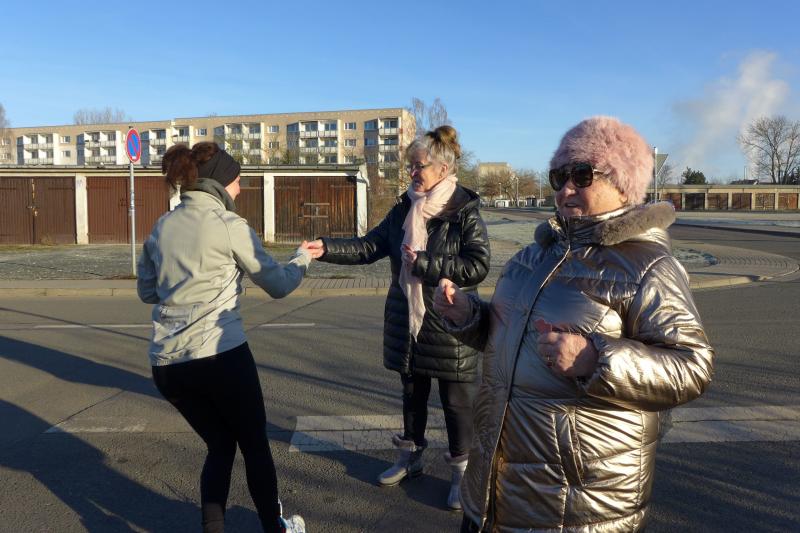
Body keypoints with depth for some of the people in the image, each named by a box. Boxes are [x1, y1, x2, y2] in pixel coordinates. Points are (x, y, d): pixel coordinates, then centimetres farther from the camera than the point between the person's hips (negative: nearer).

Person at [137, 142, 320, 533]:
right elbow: (278, 285, 0)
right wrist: (303, 258, 17)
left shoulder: (161, 228, 10)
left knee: (219, 446, 22)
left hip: (166, 363, 6)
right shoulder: (229, 224, -6)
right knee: (255, 446, 16)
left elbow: (147, 291, 20)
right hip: (220, 355, -5)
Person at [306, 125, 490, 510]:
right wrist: (326, 248, -11)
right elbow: (370, 246, 2)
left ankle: (460, 474, 26)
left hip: (450, 325, -5)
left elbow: (477, 266, -20)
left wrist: (423, 263, -22)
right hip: (407, 322, 6)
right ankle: (410, 458, 40)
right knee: (412, 393, 20)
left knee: (456, 401, 7)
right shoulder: (403, 210, 5)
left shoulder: (465, 213, -13)